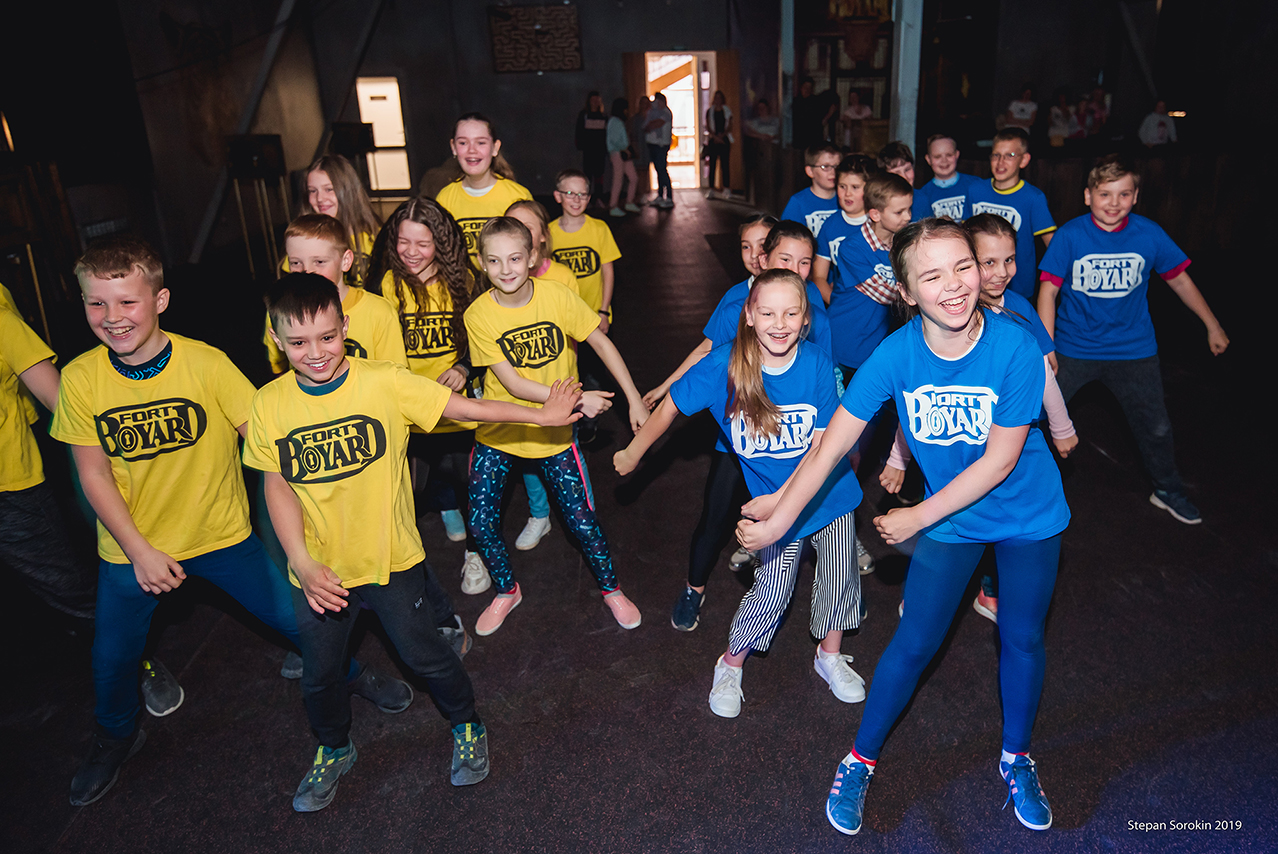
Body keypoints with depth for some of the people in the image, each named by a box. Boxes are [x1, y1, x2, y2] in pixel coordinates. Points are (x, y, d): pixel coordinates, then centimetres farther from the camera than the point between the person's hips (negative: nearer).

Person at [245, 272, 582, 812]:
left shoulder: (384, 382, -16)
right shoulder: (268, 404, -8)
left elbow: (468, 409, -13)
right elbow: (277, 485, -3)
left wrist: (542, 414, -13)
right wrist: (302, 562, -12)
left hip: (391, 561, -3)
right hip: (318, 571, 3)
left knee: (424, 654, 12)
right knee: (319, 674, 19)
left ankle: (467, 728, 41)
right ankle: (333, 750, 50)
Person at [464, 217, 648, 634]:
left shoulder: (556, 295, -13)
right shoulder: (478, 315, -14)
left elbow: (601, 342, -3)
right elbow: (513, 384, -17)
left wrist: (635, 399, -5)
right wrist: (576, 399, -24)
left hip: (555, 432, 0)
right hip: (498, 431, 1)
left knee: (582, 520, 0)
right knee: (482, 523, 1)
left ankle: (611, 589, 28)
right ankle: (507, 590, 31)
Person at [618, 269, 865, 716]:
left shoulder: (817, 364, -19)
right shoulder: (724, 365, -20)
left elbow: (822, 445, -17)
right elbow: (670, 408, -7)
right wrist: (633, 454, 2)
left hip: (828, 493, 2)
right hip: (772, 498, -2)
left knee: (838, 578, 16)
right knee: (771, 593, -1)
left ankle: (830, 655, 44)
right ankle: (730, 666, 27)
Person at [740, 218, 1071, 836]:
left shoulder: (1015, 348, -26)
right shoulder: (895, 355, -23)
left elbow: (999, 460, -21)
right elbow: (834, 441, -17)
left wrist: (916, 519, -16)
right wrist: (778, 517, -14)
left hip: (1029, 515, 0)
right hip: (951, 518, 0)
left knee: (1022, 639, 15)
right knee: (913, 644, 5)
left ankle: (1016, 758, 42)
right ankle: (861, 760, 27)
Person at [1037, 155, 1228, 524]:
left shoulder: (1150, 234, -7)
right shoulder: (1071, 235, -14)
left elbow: (1179, 279, 6)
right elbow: (1049, 289, -14)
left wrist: (1213, 326, 14)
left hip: (1133, 350, 2)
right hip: (1073, 348, -2)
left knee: (1156, 426, 13)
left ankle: (1168, 491, 37)